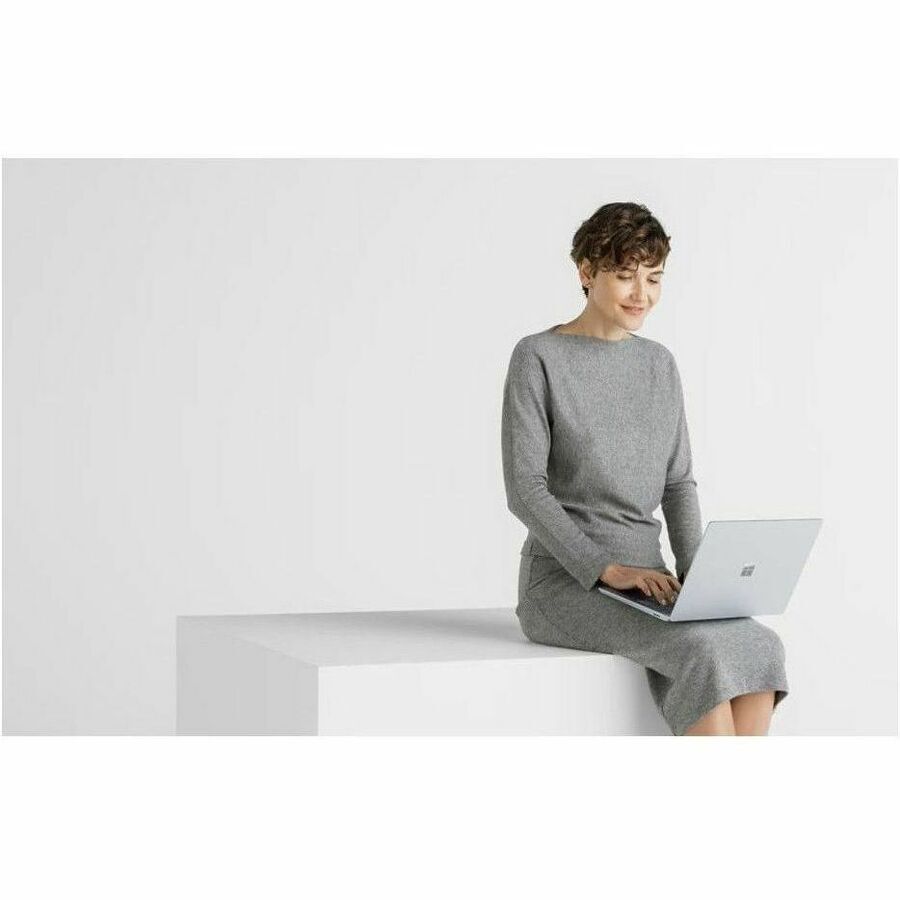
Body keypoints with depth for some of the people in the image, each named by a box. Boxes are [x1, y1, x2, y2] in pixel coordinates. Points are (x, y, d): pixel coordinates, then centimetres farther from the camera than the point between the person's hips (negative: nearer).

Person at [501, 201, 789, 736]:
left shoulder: (660, 364, 14)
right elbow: (525, 489, -11)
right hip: (566, 578, -5)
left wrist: (695, 573, -3)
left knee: (761, 649, -21)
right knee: (703, 649, -30)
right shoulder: (538, 358, -4)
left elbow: (678, 482, 14)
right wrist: (607, 568, -20)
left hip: (645, 580, 6)